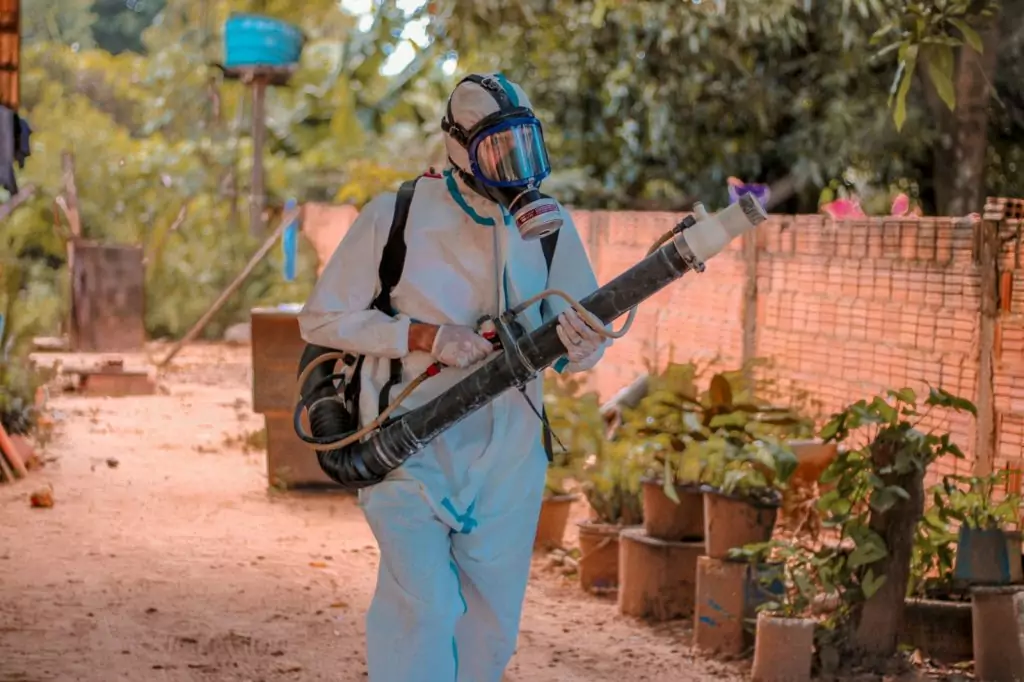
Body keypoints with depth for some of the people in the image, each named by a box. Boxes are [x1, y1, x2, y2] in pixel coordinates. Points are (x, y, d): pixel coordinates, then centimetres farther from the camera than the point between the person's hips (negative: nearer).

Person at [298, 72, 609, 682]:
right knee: (423, 610, -18)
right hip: (411, 450, -4)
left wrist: (581, 347, -19)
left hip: (507, 459, 4)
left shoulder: (550, 224, 1)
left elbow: (585, 330, 7)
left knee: (492, 630, 11)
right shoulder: (395, 217, -9)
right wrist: (427, 338, -17)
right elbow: (323, 318, -4)